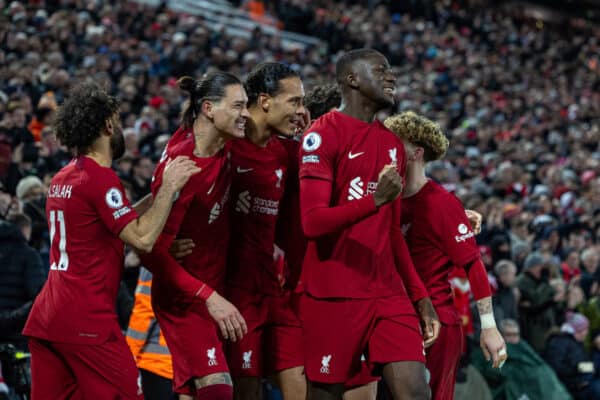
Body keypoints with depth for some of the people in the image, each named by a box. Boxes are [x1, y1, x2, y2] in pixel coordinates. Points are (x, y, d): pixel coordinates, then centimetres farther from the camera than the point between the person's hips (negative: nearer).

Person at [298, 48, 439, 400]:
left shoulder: (392, 143, 15)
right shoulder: (324, 135, -8)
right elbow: (312, 222, -17)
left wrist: (420, 295, 17)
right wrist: (376, 201, -29)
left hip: (389, 292, 6)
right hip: (334, 294, -6)